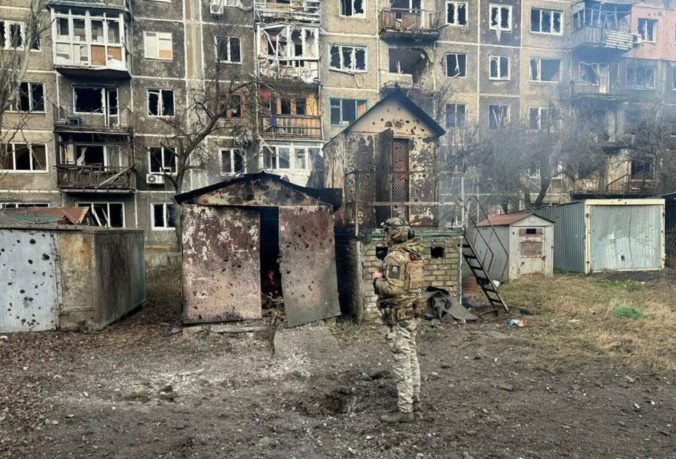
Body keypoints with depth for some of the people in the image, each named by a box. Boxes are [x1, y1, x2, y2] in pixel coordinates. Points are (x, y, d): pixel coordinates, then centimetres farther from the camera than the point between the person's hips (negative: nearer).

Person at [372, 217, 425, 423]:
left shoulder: (395, 256, -20)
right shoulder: (414, 252, 8)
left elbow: (392, 288, -27)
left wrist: (377, 279, -9)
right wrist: (386, 276, 12)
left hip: (399, 315, -9)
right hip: (413, 312, 9)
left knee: (402, 360, -3)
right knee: (411, 355, 18)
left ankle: (405, 410, 5)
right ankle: (414, 399, 30)